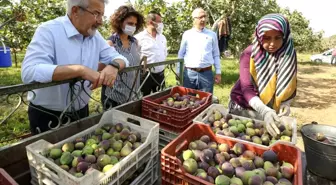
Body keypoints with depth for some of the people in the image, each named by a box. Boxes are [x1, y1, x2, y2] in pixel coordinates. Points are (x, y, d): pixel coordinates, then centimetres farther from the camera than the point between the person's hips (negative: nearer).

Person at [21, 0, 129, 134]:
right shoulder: (48, 31, -18)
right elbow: (29, 72, -30)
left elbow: (119, 58, 1)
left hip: (81, 113, 6)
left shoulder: (94, 35, 0)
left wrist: (114, 65, -23)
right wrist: (80, 69, -37)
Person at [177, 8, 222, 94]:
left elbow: (216, 55, 9)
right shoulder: (187, 34, 5)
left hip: (207, 73, 1)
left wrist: (218, 72, 4)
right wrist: (178, 72, 4)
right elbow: (181, 54, 7)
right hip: (189, 73, 0)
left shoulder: (212, 34, 7)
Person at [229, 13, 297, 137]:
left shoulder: (289, 54, -8)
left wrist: (285, 103, -20)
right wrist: (264, 110, -40)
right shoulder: (249, 54, -17)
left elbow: (289, 85, -1)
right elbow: (246, 88, -26)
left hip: (272, 110, 2)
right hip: (243, 108, -1)